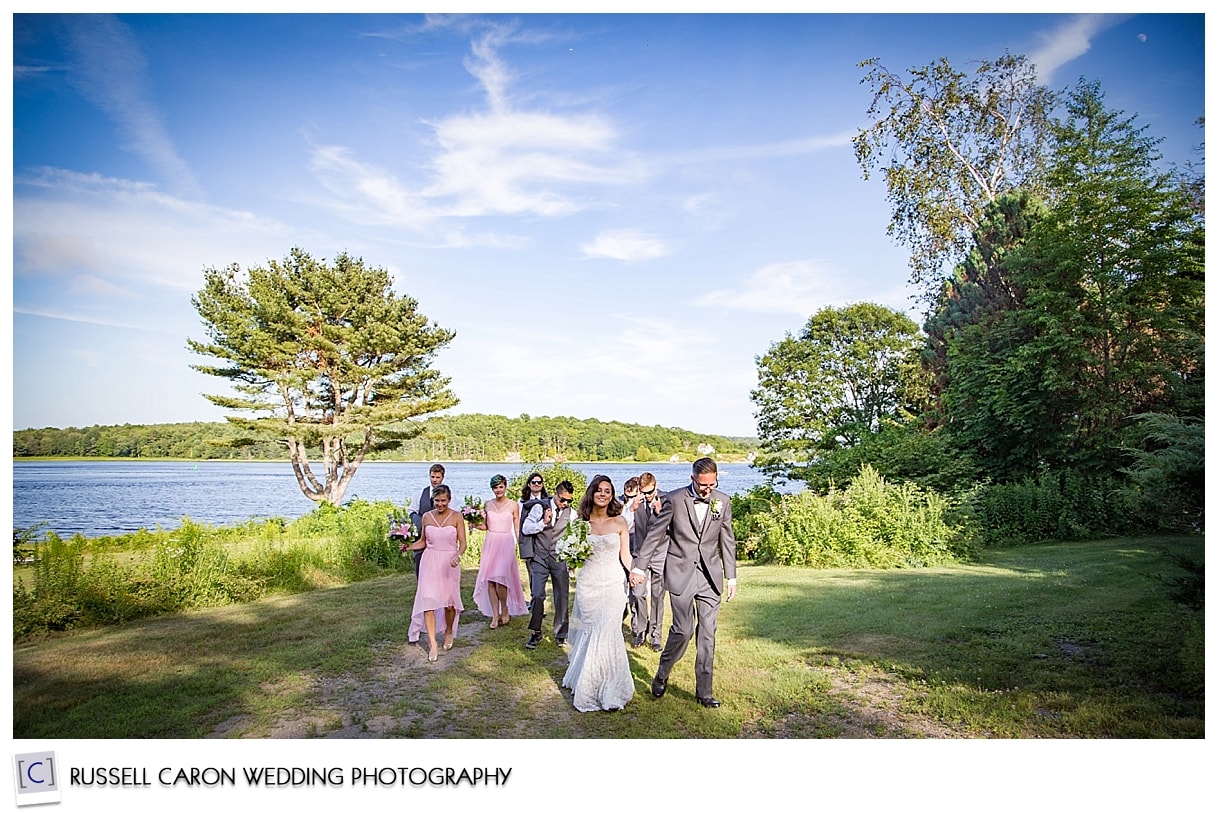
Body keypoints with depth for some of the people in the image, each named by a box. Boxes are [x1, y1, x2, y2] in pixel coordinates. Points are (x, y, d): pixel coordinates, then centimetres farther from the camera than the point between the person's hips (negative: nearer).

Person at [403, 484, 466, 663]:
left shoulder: (456, 517, -4)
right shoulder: (427, 517, 3)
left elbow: (462, 543, -5)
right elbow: (423, 541, 13)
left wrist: (458, 555, -24)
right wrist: (408, 547, -4)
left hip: (450, 563, -1)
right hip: (430, 562, 2)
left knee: (449, 602, 8)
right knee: (428, 600, -9)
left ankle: (448, 633, 36)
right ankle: (432, 644, -3)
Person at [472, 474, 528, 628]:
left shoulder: (513, 505, 1)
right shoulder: (487, 505, 9)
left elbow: (517, 528, 3)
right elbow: (485, 526, 16)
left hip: (506, 544, -3)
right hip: (490, 543, 3)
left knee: (499, 578, -13)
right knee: (490, 580, -1)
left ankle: (505, 611, 9)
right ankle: (495, 615, 8)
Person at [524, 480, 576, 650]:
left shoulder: (571, 513, 3)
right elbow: (526, 528, 0)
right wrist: (543, 522, -14)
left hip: (560, 559, 1)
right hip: (540, 558, -1)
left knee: (562, 597, 5)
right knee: (537, 595, -6)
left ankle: (561, 634, 21)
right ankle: (535, 633, 10)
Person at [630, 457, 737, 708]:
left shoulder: (722, 501, 3)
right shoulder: (674, 499, -8)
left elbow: (727, 540, 11)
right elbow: (655, 534, -4)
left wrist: (731, 576, 11)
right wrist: (639, 566, -6)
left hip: (710, 575, 3)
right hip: (681, 573, -3)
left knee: (707, 633, 5)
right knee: (683, 629, -7)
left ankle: (704, 691, 17)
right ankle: (662, 675, 19)